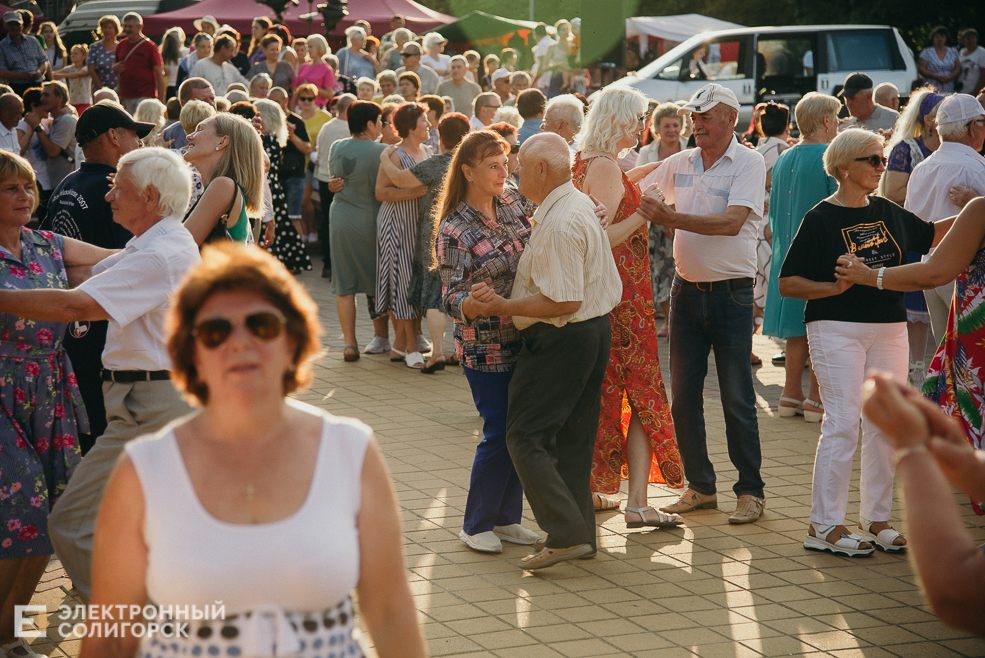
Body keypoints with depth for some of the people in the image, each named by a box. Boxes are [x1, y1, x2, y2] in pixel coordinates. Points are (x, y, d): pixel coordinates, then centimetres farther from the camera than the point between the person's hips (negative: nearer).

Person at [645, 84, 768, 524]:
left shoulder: (749, 164, -7)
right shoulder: (678, 165, 8)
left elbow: (731, 222, -20)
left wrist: (673, 219, -24)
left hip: (730, 293, -5)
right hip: (687, 290, 5)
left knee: (737, 399, -1)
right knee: (683, 395, 6)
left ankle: (750, 491, 8)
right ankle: (700, 486, 17)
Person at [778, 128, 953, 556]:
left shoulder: (887, 212, 11)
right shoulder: (821, 219, -8)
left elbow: (932, 235, 26)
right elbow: (787, 283, -8)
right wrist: (834, 287, -22)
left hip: (890, 328, 6)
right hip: (837, 330, -6)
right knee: (843, 425, -8)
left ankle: (876, 519, 17)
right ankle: (823, 525, -1)